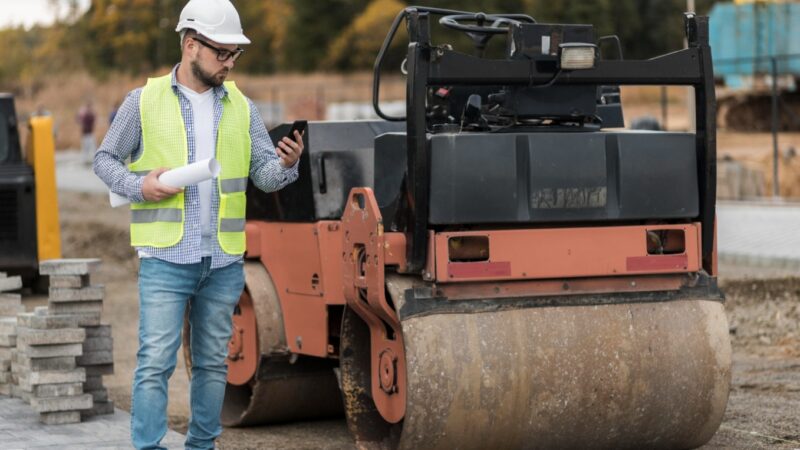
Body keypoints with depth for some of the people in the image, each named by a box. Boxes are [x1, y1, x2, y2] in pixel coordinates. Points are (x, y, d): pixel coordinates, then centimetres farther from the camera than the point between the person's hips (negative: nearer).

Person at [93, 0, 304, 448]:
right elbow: (105, 159, 7)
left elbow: (265, 175, 5)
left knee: (213, 362, 12)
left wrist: (286, 164, -18)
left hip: (225, 260, 4)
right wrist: (138, 186, -11)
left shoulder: (242, 107, 9)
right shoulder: (145, 101, 1)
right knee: (156, 361, -8)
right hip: (165, 258, -4)